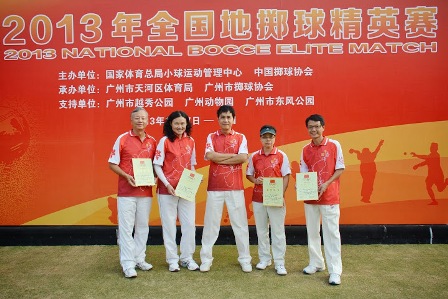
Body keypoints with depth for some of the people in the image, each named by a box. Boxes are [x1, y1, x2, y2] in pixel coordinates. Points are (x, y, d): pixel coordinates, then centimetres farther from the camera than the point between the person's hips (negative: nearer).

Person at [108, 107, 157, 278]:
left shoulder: (152, 141, 7)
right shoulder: (122, 139, -3)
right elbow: (112, 164, -2)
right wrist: (127, 176, -15)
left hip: (146, 192, 4)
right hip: (126, 192, -3)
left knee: (143, 227, 11)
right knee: (126, 228, 0)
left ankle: (139, 259, 25)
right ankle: (128, 264, 9)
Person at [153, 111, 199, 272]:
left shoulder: (190, 141, 7)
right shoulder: (165, 141, -5)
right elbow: (157, 165, -6)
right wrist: (167, 184, -16)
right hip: (167, 189, -3)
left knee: (189, 224, 7)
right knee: (169, 224, 6)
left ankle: (187, 258, 23)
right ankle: (172, 259, 21)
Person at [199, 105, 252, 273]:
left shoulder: (241, 137, 6)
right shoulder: (211, 137, 7)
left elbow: (243, 158, -10)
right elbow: (209, 155, -12)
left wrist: (219, 159, -9)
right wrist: (233, 155, -8)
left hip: (235, 187, 0)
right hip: (215, 187, 0)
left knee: (240, 223, 6)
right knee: (211, 223, 6)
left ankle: (245, 259, 19)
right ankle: (206, 259, 18)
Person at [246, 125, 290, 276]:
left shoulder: (281, 155, -2)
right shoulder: (254, 156, 5)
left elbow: (286, 176, -2)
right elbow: (249, 174, 13)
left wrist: (281, 194, -13)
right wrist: (255, 180, -9)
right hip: (258, 198, 3)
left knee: (278, 231, 1)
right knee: (261, 230, 11)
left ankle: (279, 263, 10)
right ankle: (264, 259, 25)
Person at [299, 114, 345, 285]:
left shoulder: (334, 145, -4)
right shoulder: (305, 150, 6)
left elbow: (340, 169, -4)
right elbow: (303, 174, 9)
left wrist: (326, 184, -16)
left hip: (329, 197, -4)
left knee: (331, 233, 0)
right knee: (312, 232, 12)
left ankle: (335, 270, 8)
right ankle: (316, 263, 28)